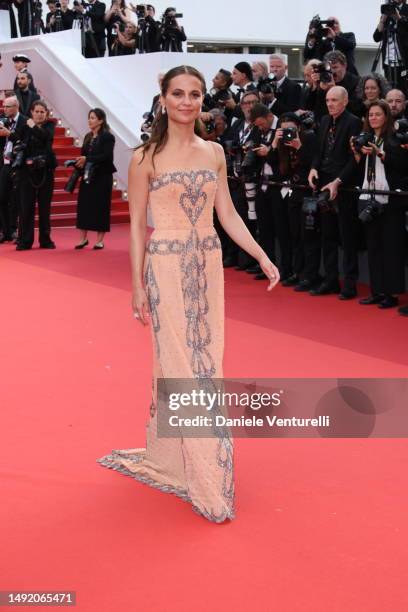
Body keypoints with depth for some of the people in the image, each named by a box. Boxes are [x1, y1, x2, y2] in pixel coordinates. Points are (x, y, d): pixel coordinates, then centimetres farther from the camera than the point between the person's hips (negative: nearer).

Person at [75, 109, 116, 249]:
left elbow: (107, 156, -17)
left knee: (100, 206, -1)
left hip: (102, 176, -6)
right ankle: (83, 238, 12)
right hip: (87, 176, 6)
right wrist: (79, 162, -6)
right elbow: (83, 154, 15)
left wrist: (87, 159, -21)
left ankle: (100, 240, 7)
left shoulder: (108, 137, -7)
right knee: (84, 205, 3)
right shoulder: (88, 137, 13)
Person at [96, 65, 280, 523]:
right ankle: (198, 472, 7)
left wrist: (263, 257, 1)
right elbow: (137, 225, -4)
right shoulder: (147, 157, -6)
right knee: (180, 363, -1)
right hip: (167, 267, -5)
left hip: (207, 267, 5)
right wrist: (138, 285, -7)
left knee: (205, 360, 9)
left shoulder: (214, 153, 7)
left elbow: (227, 214, 10)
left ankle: (175, 455, 26)